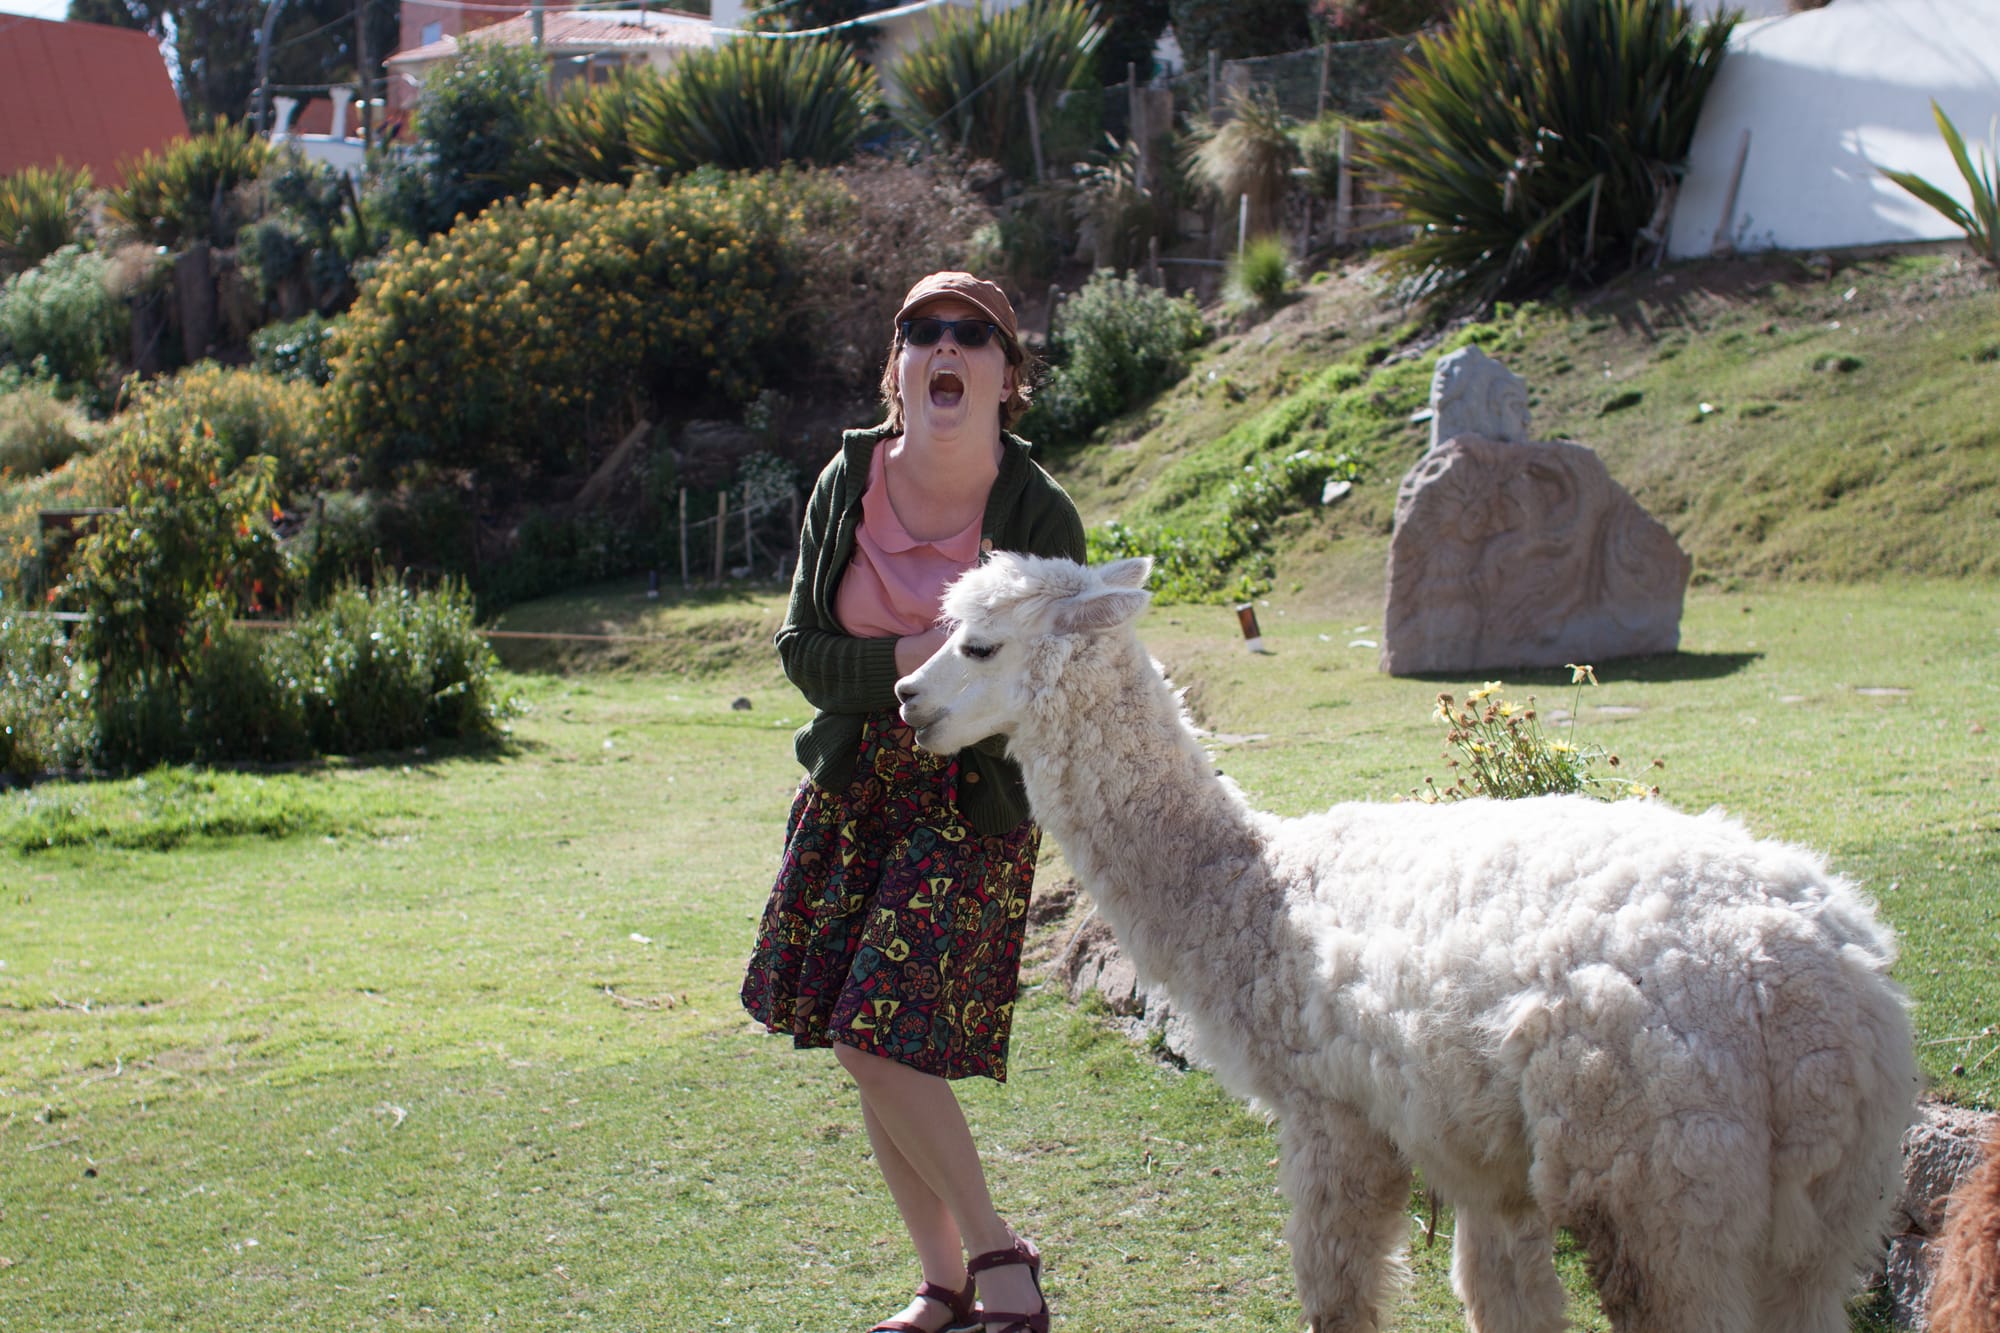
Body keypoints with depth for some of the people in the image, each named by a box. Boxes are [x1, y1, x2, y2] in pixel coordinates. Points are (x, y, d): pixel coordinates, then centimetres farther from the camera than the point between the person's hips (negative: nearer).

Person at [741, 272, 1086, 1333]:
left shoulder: (1040, 517, -11)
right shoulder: (848, 482, -2)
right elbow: (802, 649, -2)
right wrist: (908, 660, -18)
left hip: (971, 807, -4)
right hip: (851, 788, 5)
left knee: (877, 1042, -12)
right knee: (869, 1054, 7)